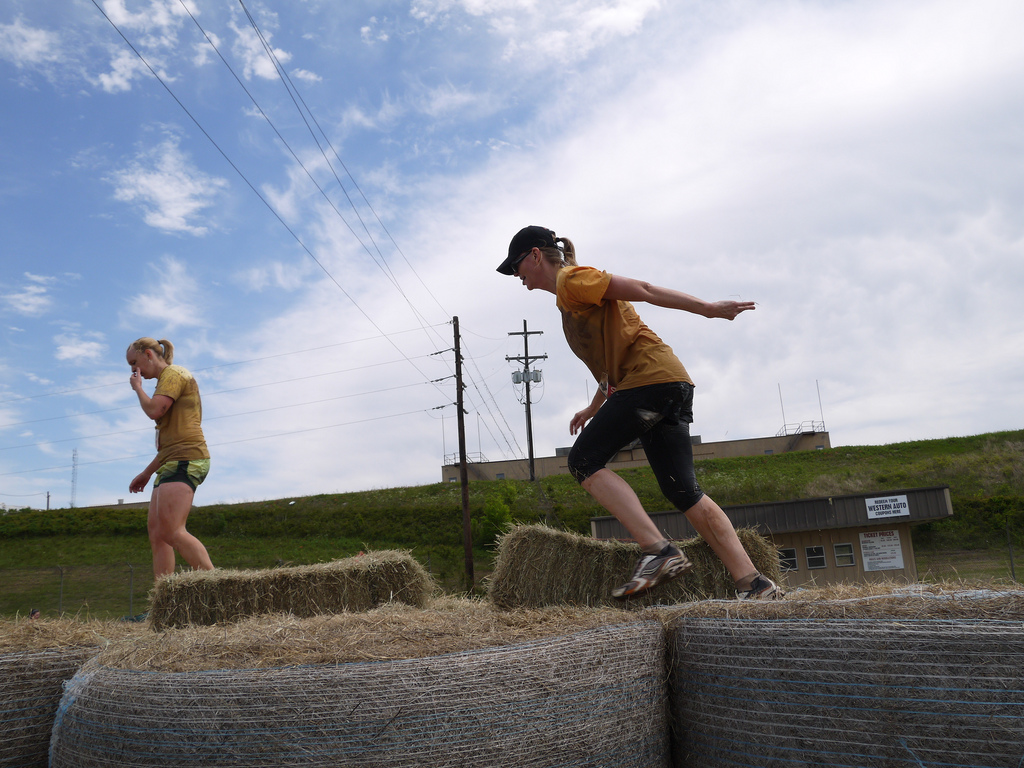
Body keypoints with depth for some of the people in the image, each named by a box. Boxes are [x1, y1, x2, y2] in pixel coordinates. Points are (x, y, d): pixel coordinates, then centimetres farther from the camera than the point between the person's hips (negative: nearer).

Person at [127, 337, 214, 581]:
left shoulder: (173, 374, 0)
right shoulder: (166, 381, 29)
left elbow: (154, 410, -16)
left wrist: (137, 387, 3)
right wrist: (147, 473, 28)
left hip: (186, 460, -10)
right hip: (172, 463, 10)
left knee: (171, 531, -22)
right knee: (156, 535, 1)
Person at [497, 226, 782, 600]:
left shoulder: (571, 279, 0)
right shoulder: (568, 298, 28)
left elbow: (640, 290, -8)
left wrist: (707, 308, -13)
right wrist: (593, 409, 34)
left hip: (651, 376, -9)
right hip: (671, 385, 9)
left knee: (584, 460, -8)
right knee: (683, 490, 4)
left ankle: (659, 551, -19)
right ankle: (754, 584, 0)